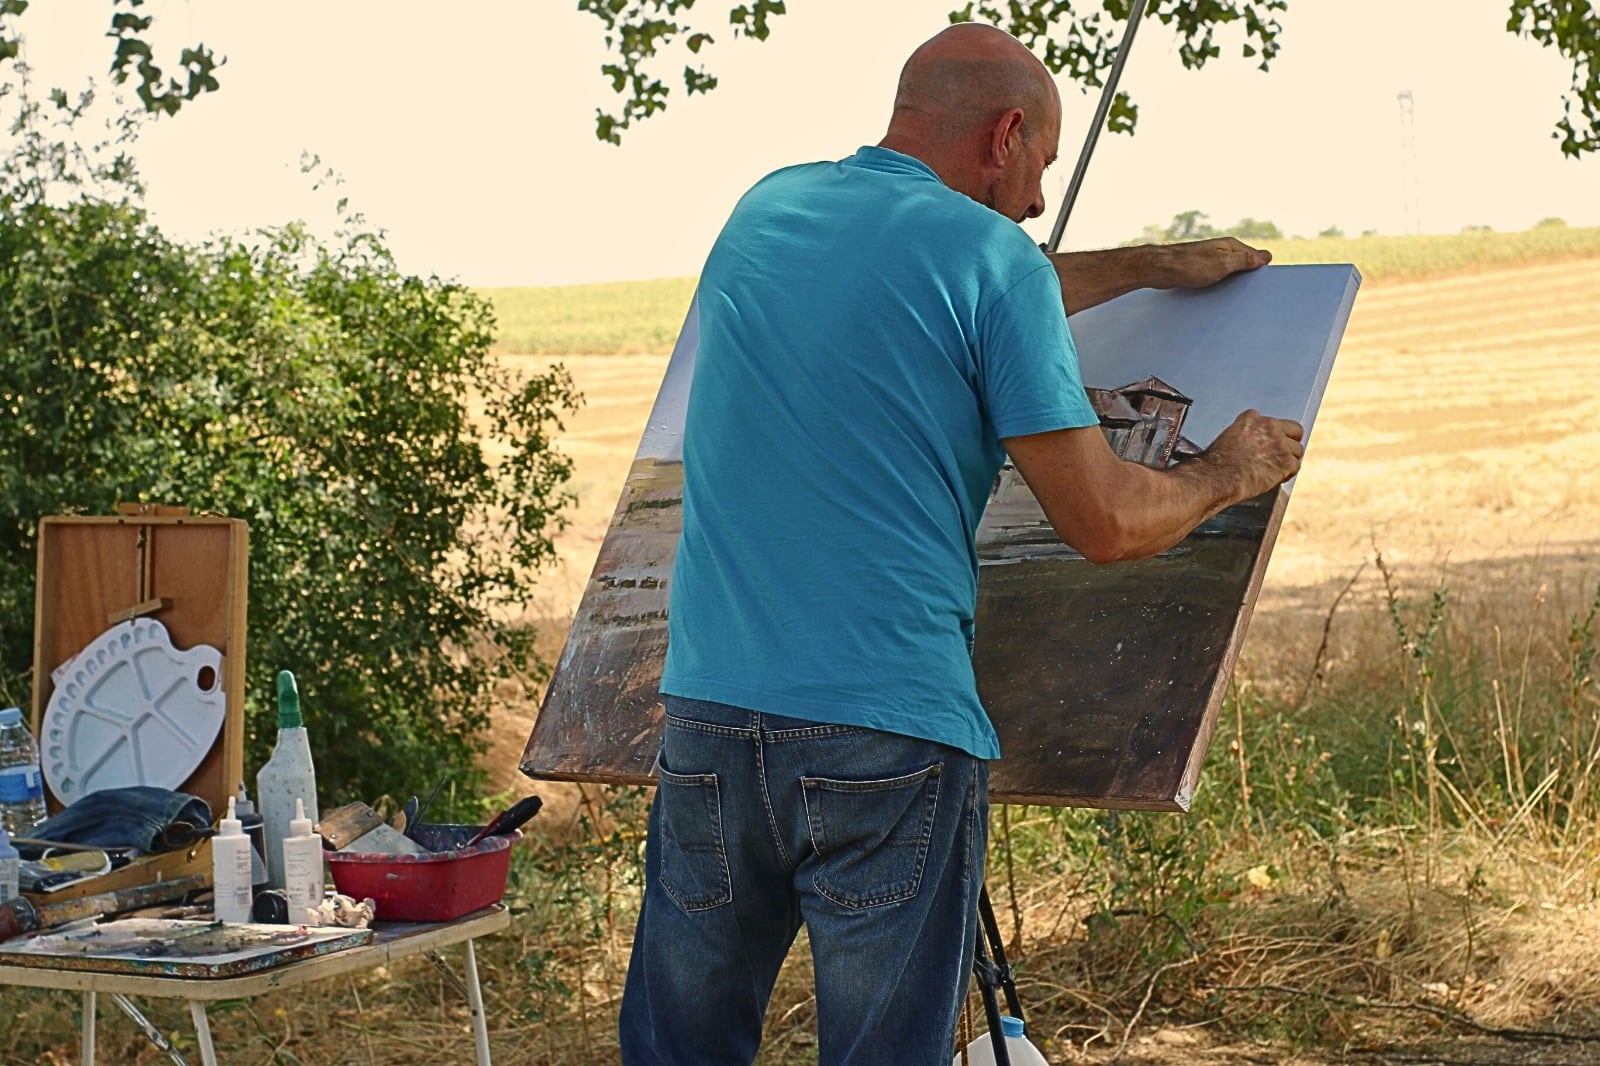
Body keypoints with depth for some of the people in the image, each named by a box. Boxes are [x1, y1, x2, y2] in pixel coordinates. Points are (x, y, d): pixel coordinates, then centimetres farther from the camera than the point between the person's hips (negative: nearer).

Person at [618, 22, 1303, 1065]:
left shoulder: (764, 209, 14)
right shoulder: (989, 253, -5)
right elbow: (1106, 523, -6)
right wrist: (1226, 471, 14)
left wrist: (1154, 266, 40)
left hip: (707, 708, 6)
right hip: (892, 730, -6)